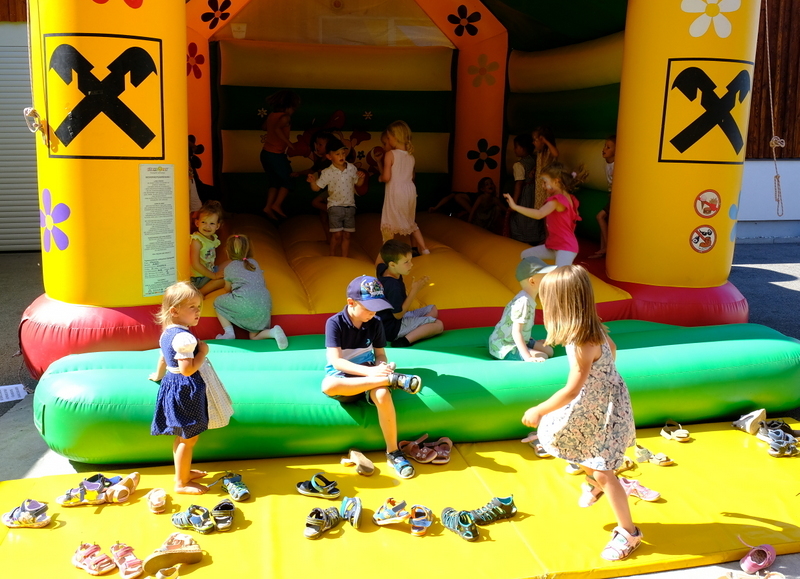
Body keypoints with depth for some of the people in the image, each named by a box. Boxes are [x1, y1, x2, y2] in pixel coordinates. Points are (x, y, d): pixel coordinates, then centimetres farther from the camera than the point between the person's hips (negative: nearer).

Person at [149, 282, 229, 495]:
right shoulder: (184, 337, -23)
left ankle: (184, 471, 36)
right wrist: (203, 352, -17)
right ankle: (181, 483, 9)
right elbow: (187, 369, -28)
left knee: (182, 436, 22)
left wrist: (158, 375, 40)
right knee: (189, 438, 0)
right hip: (185, 390, -10)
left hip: (171, 383, 10)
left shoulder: (167, 333, 8)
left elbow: (163, 359, 23)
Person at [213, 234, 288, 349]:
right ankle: (273, 332, -15)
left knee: (218, 302, 21)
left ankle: (229, 333, 8)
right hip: (265, 304, 5)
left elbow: (228, 289, 29)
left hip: (246, 303, -5)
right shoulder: (254, 263, 25)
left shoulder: (229, 268, 14)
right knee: (254, 336, 16)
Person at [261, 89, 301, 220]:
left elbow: (264, 127, 26)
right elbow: (277, 129, -33)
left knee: (274, 182, 17)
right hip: (276, 154, -7)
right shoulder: (285, 117, -15)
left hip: (265, 153, 7)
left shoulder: (271, 115, 8)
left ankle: (268, 207, 9)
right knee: (287, 181, 9)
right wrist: (288, 142, -28)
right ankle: (277, 205, 1)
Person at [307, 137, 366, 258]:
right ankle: (332, 255, 17)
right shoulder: (327, 173, -8)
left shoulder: (352, 168, 0)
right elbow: (317, 187, -5)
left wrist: (361, 177, -8)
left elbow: (358, 183, 13)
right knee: (337, 234, -6)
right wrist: (312, 181, -25)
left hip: (350, 206, 3)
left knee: (347, 234, 6)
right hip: (335, 206, -3)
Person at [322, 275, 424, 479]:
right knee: (328, 386, -41)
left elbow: (380, 355, 6)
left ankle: (393, 453, -21)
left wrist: (382, 367, -20)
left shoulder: (375, 324, 0)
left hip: (368, 375, 2)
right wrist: (370, 372, -34)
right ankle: (393, 380, -37)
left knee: (383, 394, -35)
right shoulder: (335, 323, -13)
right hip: (342, 377, -2)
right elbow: (336, 361, -21)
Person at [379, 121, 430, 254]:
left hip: (395, 192, -6)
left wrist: (380, 178, 4)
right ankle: (424, 248, 19)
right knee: (411, 222, 22)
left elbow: (386, 177, -16)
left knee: (388, 224, 5)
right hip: (410, 190, 6)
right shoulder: (410, 155, 7)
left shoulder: (390, 154, -12)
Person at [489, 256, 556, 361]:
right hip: (505, 349, -10)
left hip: (516, 342, 10)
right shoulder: (523, 302, -26)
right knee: (542, 357, -20)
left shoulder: (528, 299, 5)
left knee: (549, 351, 10)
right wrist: (528, 357, -34)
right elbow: (516, 332, -30)